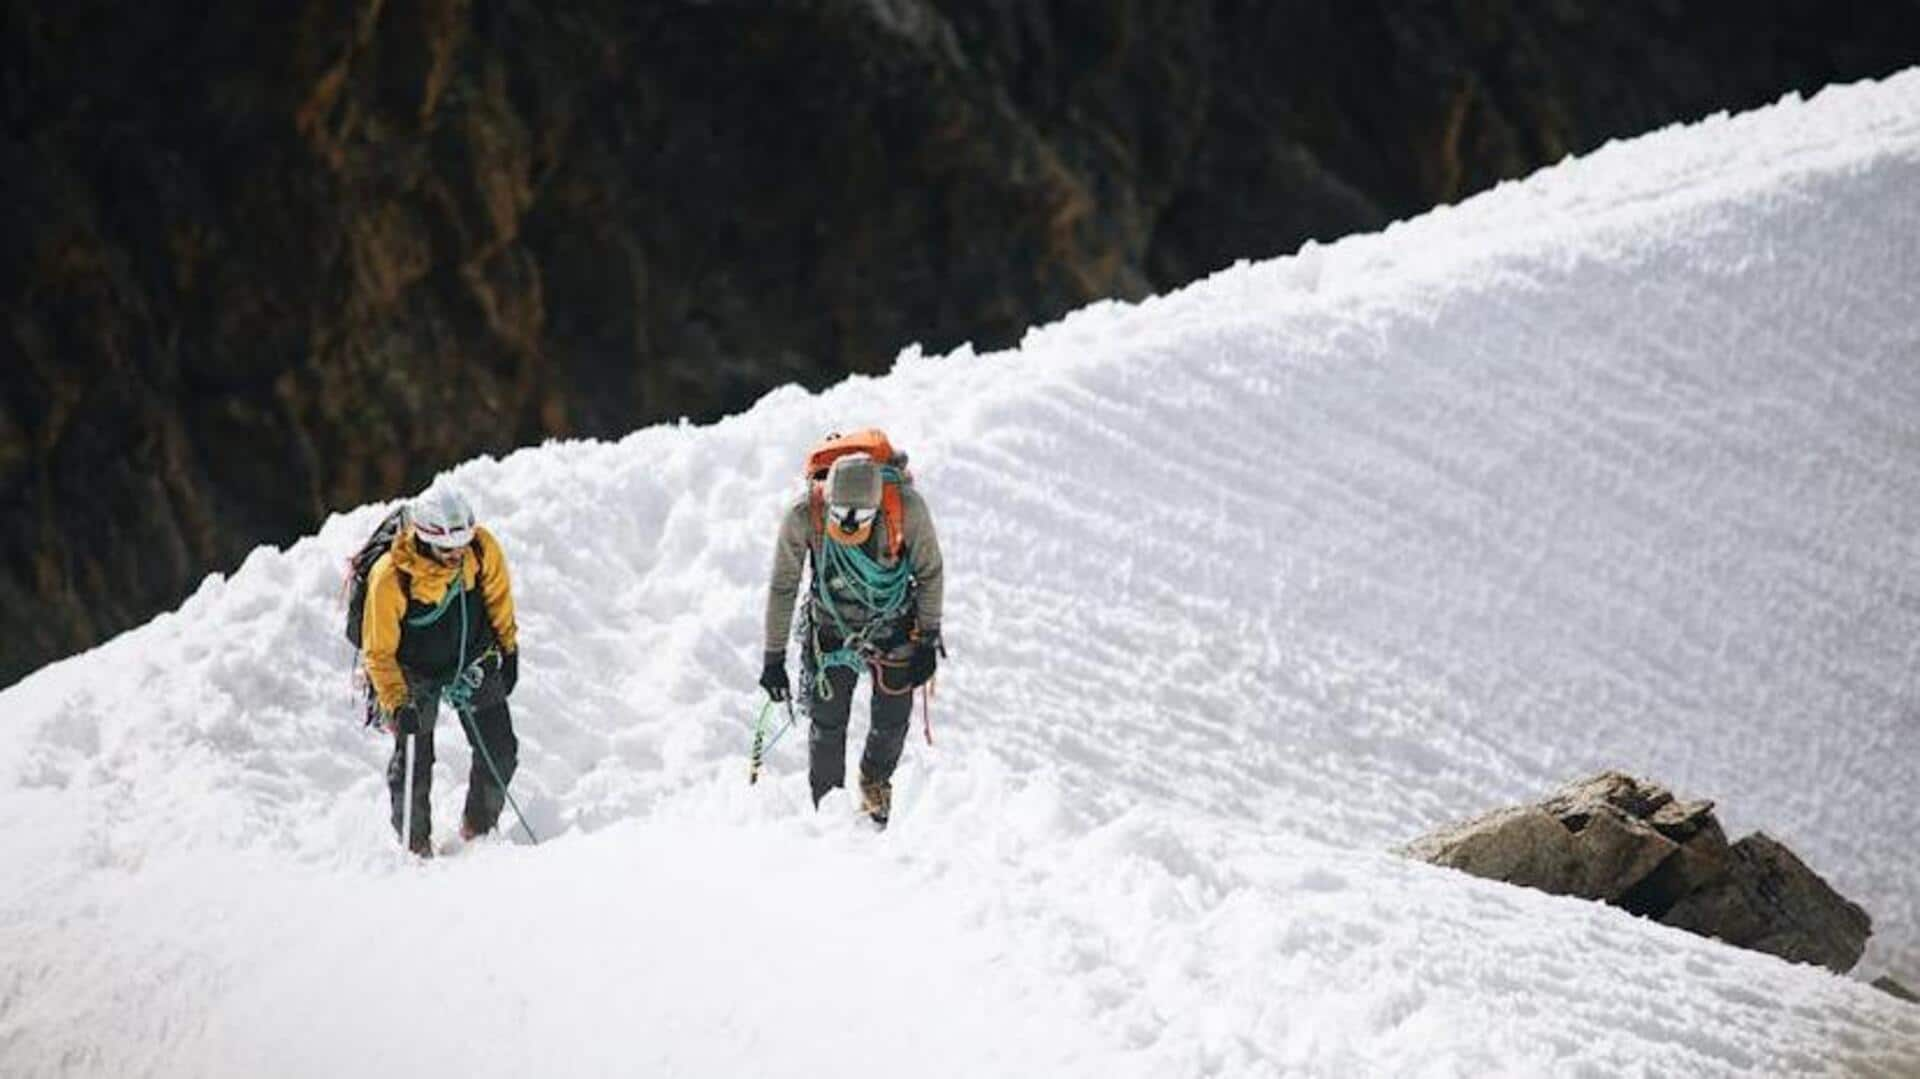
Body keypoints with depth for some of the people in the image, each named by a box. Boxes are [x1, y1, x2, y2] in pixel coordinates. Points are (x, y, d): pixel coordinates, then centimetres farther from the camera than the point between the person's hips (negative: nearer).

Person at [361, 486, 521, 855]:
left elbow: (497, 594, 2)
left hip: (474, 661, 3)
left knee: (499, 752, 2)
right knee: (414, 763, -6)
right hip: (416, 673, -3)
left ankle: (479, 831, 24)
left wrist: (508, 647, 8)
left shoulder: (482, 548, -22)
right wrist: (396, 703, -29)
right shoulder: (390, 578, -32)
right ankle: (415, 846, 15)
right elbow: (379, 651, -21)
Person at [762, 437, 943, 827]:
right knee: (827, 724, -5)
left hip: (893, 623, 0)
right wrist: (774, 658, -10)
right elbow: (782, 588, -14)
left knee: (893, 719, 3)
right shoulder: (804, 516, -29)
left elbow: (930, 572, -10)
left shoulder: (907, 507, -29)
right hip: (831, 626, 0)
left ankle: (876, 784, 33)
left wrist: (928, 639, -4)